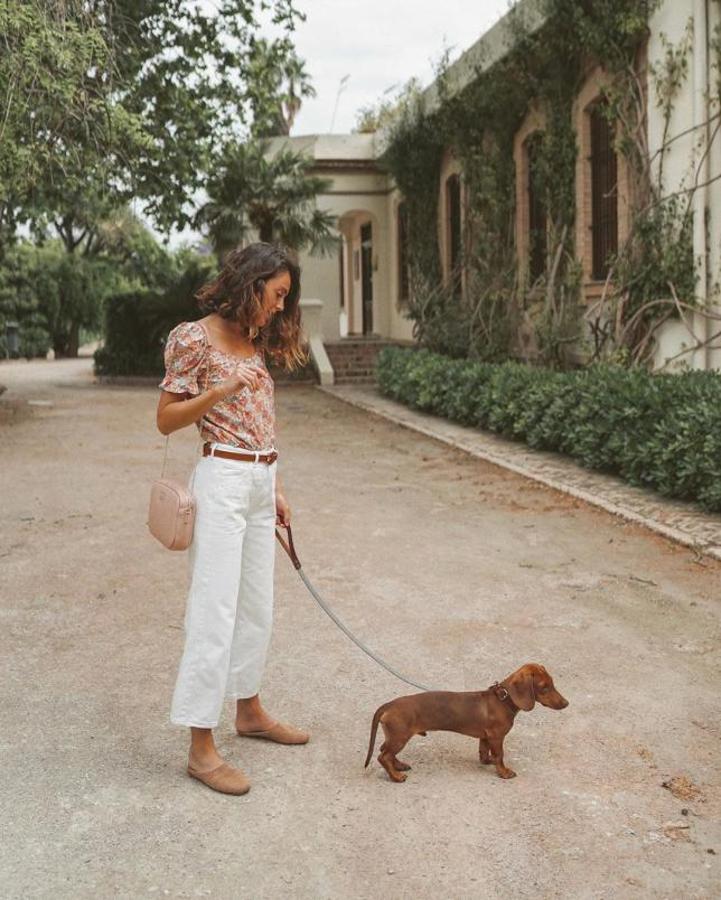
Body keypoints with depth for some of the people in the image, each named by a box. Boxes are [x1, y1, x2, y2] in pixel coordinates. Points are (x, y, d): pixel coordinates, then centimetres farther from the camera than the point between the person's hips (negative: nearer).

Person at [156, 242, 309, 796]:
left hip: (261, 481, 8)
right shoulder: (195, 339, -9)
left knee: (257, 605, 15)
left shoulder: (254, 341, 14)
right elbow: (166, 420, -8)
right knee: (215, 610, -8)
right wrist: (219, 391, -23)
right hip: (224, 480, -8)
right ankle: (202, 747, -2)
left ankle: (250, 710, 31)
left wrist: (275, 490, 17)